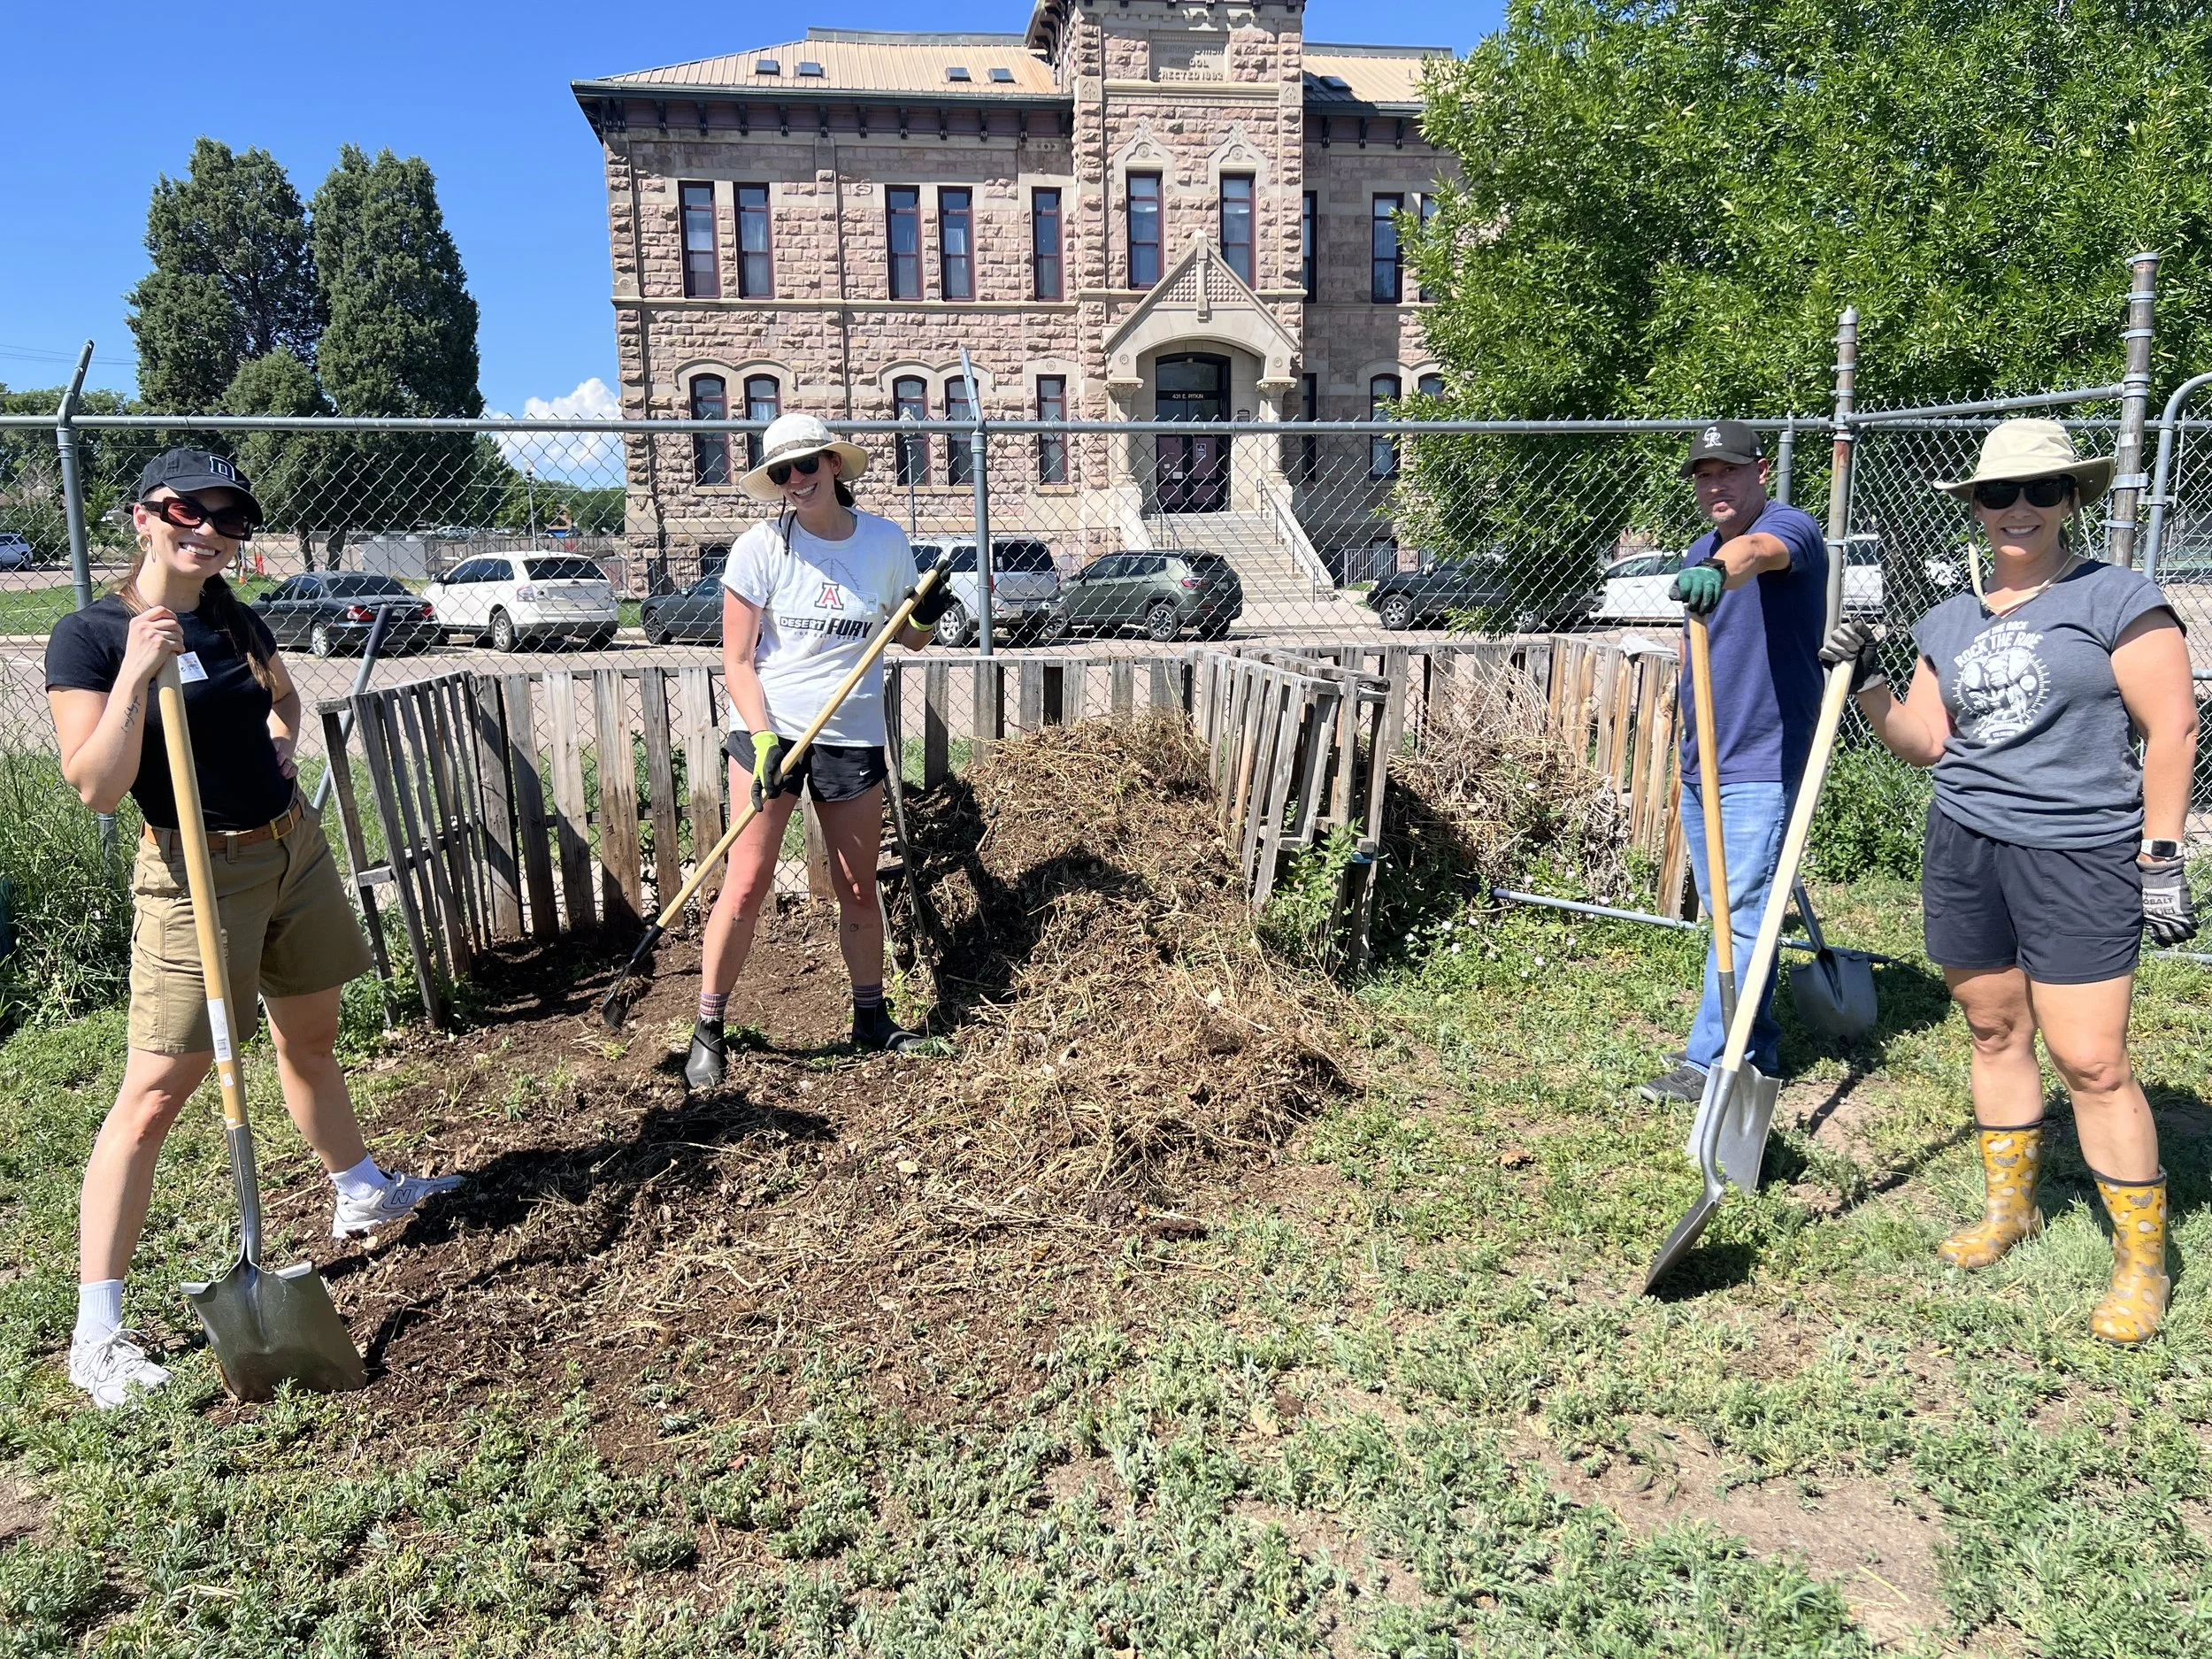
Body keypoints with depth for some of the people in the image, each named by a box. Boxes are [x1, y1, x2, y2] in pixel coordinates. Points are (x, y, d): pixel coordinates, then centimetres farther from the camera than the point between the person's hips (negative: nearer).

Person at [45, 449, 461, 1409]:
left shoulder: (235, 619, 6)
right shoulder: (90, 636, -11)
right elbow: (96, 787, -19)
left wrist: (280, 737, 7)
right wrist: (137, 670, -27)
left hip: (295, 847, 7)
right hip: (197, 872, -6)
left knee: (311, 1038, 21)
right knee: (158, 1087, -6)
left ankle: (362, 1193, 41)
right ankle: (96, 1331, 2)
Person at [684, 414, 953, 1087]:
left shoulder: (885, 541, 1)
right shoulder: (761, 546, -6)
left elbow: (910, 639, 13)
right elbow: (737, 659, -6)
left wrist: (925, 618, -10)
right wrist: (763, 739, -17)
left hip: (853, 735, 3)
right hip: (769, 728, -2)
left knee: (858, 886, 10)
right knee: (748, 884, -5)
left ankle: (871, 1019, 26)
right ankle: (708, 1031, 7)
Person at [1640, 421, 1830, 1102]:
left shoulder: (1790, 528, -12)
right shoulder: (1698, 553, 14)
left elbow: (1760, 550, -37)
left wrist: (1719, 570, -59)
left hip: (1760, 768, -9)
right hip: (1699, 765, 9)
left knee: (1740, 917, -7)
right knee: (1729, 915, 14)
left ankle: (1712, 1060, -1)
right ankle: (1757, 1051, 26)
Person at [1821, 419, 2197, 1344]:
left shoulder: (2116, 599, -4)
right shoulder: (1949, 622, 12)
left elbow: (2172, 729, -6)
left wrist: (2162, 861, -9)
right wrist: (1866, 685, 0)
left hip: (2080, 855, -5)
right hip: (1964, 849, 5)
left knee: (2091, 1062, -6)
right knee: (1994, 1033, 14)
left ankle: (2143, 1259, 11)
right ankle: (2008, 1208, 31)